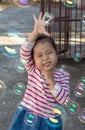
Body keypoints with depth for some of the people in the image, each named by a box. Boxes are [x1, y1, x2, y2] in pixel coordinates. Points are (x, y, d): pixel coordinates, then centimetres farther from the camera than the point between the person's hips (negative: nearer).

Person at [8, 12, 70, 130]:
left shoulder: (63, 76, -9)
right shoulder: (33, 70, -5)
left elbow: (64, 100, -16)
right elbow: (24, 52, -21)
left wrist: (51, 82, -24)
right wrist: (36, 32, -34)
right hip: (26, 118, 1)